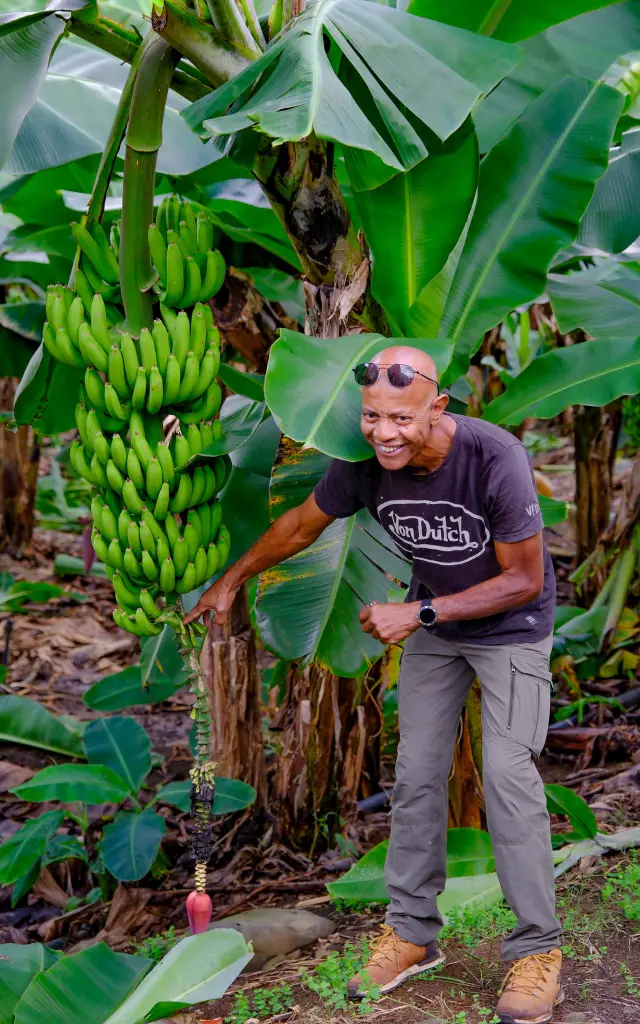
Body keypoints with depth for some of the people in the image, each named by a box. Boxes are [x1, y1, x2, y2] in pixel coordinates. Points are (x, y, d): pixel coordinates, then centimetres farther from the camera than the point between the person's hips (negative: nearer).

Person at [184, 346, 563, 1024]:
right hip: (431, 622, 5)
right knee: (416, 774, 4)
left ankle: (537, 949, 0)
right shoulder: (363, 465, -20)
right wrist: (230, 581, 12)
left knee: (508, 775, -12)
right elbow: (302, 524, 1)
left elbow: (525, 580, -23)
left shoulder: (495, 459, -33)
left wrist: (418, 614, -26)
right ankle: (413, 933, 17)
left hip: (512, 625, -4)